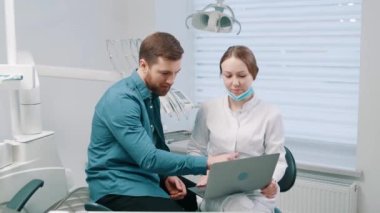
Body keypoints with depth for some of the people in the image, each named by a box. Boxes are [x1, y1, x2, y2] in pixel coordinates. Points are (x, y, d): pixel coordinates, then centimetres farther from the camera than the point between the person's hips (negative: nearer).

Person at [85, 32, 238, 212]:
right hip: (116, 186, -8)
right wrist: (206, 163, -28)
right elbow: (149, 158, -28)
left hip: (145, 175, 8)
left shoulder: (152, 94, 6)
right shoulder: (121, 100, -22)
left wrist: (169, 174, -4)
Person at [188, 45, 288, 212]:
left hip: (257, 192, 0)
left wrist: (271, 181, -22)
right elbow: (195, 150, 14)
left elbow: (277, 160, 1)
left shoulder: (271, 115, -1)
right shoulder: (208, 110, 6)